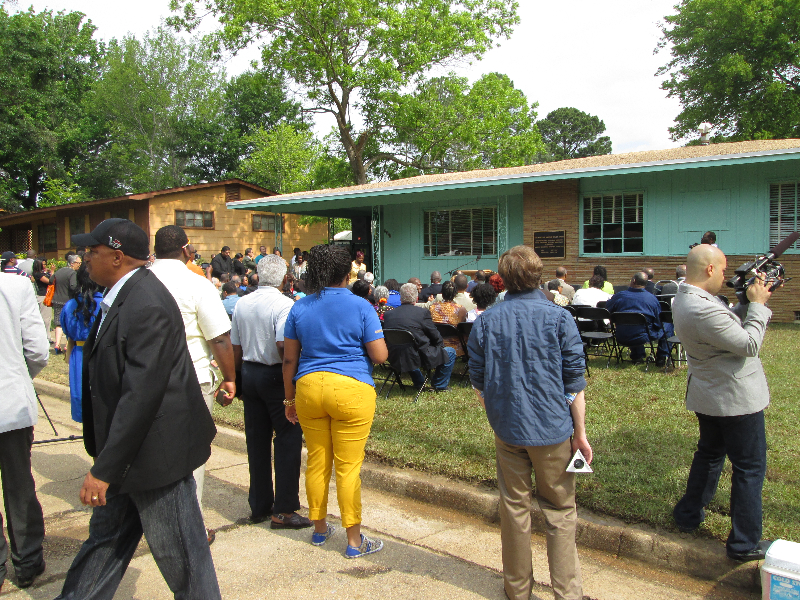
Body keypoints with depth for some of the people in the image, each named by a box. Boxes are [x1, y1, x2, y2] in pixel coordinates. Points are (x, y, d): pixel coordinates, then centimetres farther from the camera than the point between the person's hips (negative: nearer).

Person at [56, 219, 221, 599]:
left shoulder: (147, 305, -25)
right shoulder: (122, 297, 8)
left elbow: (141, 394, -28)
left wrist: (104, 469, -24)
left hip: (154, 452, -10)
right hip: (128, 450, 10)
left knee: (177, 553, 6)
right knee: (106, 536, 24)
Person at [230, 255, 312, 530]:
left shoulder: (242, 304, 6)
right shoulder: (284, 304, -15)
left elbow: (235, 347, 11)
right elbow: (282, 345, -26)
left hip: (249, 373, 7)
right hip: (275, 376, -7)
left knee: (256, 441, 13)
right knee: (288, 440, 1)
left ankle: (259, 506, 23)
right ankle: (283, 510, 4)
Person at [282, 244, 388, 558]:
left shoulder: (299, 308, 6)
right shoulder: (360, 307, -4)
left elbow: (289, 359, 8)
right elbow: (380, 355, -7)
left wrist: (290, 398, 17)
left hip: (308, 388, 4)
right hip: (351, 391, -4)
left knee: (317, 462, 15)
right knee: (348, 467, 2)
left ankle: (319, 529, 31)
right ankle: (354, 540, 12)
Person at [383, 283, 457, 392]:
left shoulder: (388, 314, 1)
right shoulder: (423, 312, -11)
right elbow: (435, 336, -4)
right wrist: (441, 345, 19)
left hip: (395, 359, 6)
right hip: (419, 357, -6)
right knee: (450, 352, 14)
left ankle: (419, 383, 48)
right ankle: (439, 385, 25)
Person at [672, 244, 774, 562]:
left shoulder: (684, 299, 2)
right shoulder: (703, 310, -30)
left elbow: (727, 324, 10)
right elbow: (749, 345, -23)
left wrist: (750, 303, 0)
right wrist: (758, 305, -13)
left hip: (707, 395, 10)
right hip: (736, 398, -10)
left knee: (709, 453, 24)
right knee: (750, 468, 4)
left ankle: (688, 514, 36)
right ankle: (744, 544, 14)